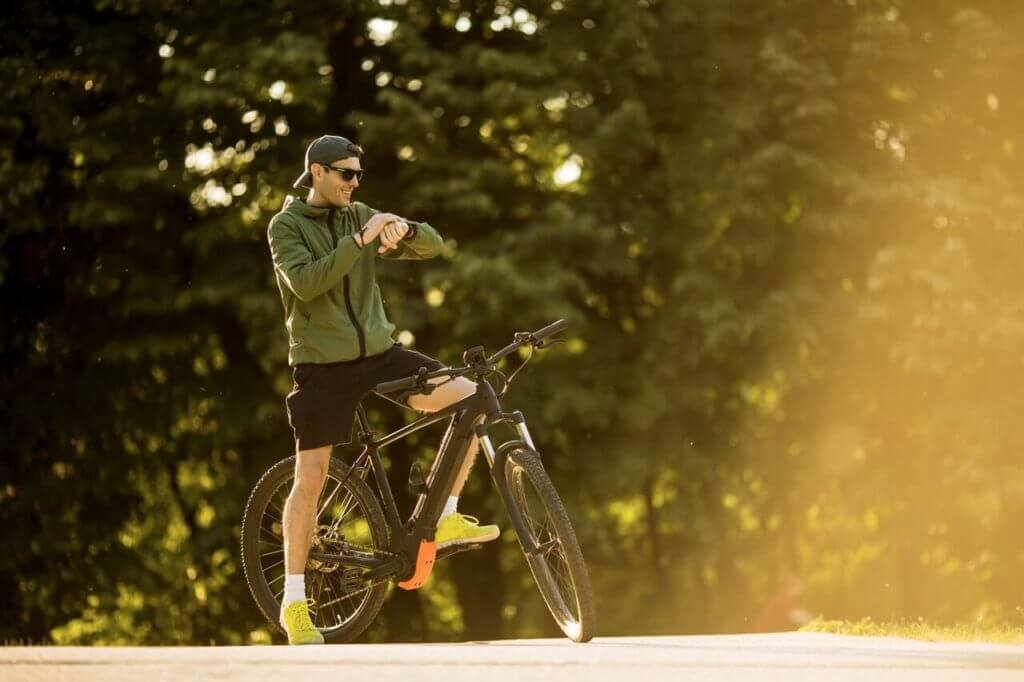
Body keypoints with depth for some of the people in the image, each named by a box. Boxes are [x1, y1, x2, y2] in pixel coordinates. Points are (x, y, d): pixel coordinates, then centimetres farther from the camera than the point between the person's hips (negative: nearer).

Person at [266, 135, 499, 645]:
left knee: (472, 399, -10)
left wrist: (403, 228, -21)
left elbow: (432, 246, 2)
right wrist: (360, 240, -27)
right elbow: (305, 282, -21)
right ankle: (294, 602, 5)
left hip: (378, 353, 5)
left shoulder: (360, 217, 9)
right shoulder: (286, 226, -4)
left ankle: (445, 519, 0)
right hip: (322, 365, -4)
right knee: (310, 478, -6)